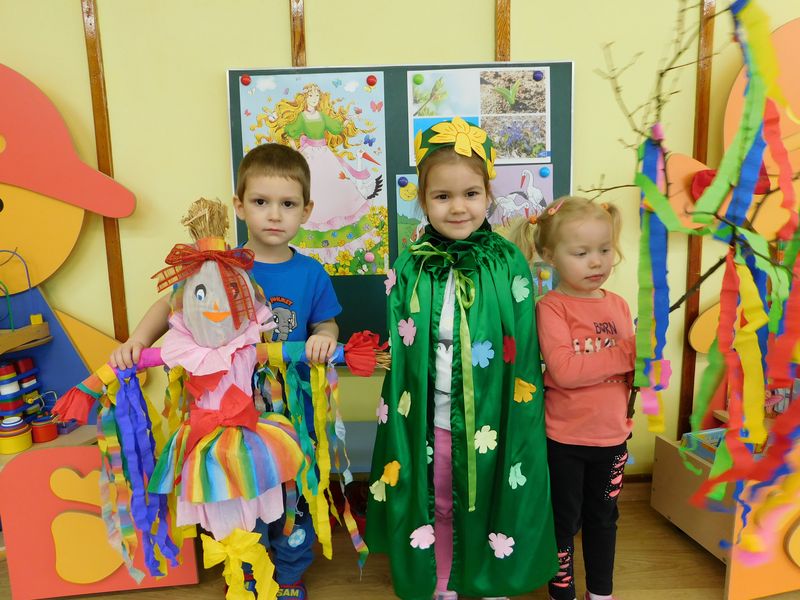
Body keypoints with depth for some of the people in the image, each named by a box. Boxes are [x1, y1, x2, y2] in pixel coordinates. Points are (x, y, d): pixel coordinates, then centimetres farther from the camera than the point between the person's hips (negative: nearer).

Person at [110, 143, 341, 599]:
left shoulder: (311, 274, -7)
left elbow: (326, 325, 2)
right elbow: (173, 305, 0)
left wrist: (324, 337, -21)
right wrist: (137, 341, -16)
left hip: (293, 412, 0)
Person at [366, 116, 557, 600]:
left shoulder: (510, 264, -8)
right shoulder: (410, 269, -6)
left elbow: (524, 352, -4)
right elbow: (397, 352, -2)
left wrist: (519, 424, -4)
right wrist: (398, 419, -2)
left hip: (490, 421, -1)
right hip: (430, 419, 1)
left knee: (491, 500, 17)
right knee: (437, 504, 19)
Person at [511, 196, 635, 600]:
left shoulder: (618, 305, 2)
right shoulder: (551, 306, -16)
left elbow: (631, 367, 9)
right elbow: (563, 370, -27)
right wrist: (627, 353, -23)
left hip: (612, 435, 6)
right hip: (565, 439, -5)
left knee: (603, 518, 22)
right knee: (564, 521, 12)